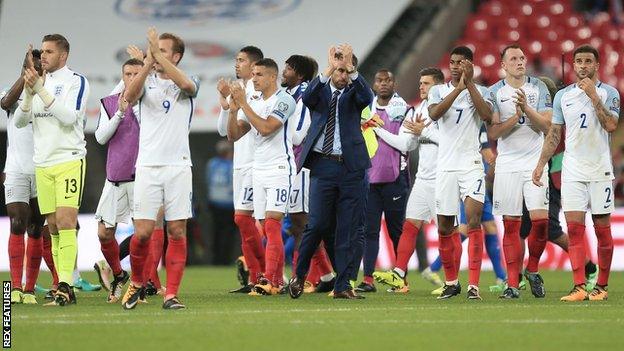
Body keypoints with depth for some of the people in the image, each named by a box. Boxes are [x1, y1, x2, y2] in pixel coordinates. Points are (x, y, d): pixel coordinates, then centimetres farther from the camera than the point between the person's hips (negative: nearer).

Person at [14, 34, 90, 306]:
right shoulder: (40, 81, 16)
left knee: (65, 221, -16)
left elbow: (69, 116, -16)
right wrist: (29, 93, -6)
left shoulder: (76, 81, -2)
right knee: (53, 227, 3)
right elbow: (19, 121, 10)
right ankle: (64, 290, 5)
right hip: (42, 164, 6)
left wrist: (41, 90, -16)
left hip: (69, 159, -6)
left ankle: (65, 285, -20)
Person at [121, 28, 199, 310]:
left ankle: (171, 294, 2)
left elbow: (186, 83, -20)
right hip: (147, 167, 0)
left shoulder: (187, 84, 6)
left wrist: (158, 54, -23)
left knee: (177, 231, -2)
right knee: (143, 232, -5)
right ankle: (136, 283, 18)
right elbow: (129, 96, -13)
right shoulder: (147, 82, 9)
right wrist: (148, 63, -23)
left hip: (178, 167, 0)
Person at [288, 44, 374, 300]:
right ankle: (299, 275, 17)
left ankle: (342, 286, 5)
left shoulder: (353, 92, 10)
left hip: (351, 167, 1)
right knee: (317, 224, -5)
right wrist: (330, 69, -24)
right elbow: (307, 98, -16)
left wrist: (351, 68, -23)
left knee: (347, 229, 1)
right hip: (322, 166, -1)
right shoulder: (320, 90, 8)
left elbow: (367, 97, -13)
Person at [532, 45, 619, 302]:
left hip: (600, 169, -2)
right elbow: (554, 134, 14)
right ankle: (579, 287, -11)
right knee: (574, 228, -7)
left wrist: (593, 95, -16)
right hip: (572, 171, 3)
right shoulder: (563, 95, 10)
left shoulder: (608, 93, 0)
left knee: (603, 230, 2)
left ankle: (602, 286, 11)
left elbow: (611, 125, -16)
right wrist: (541, 164, 7)